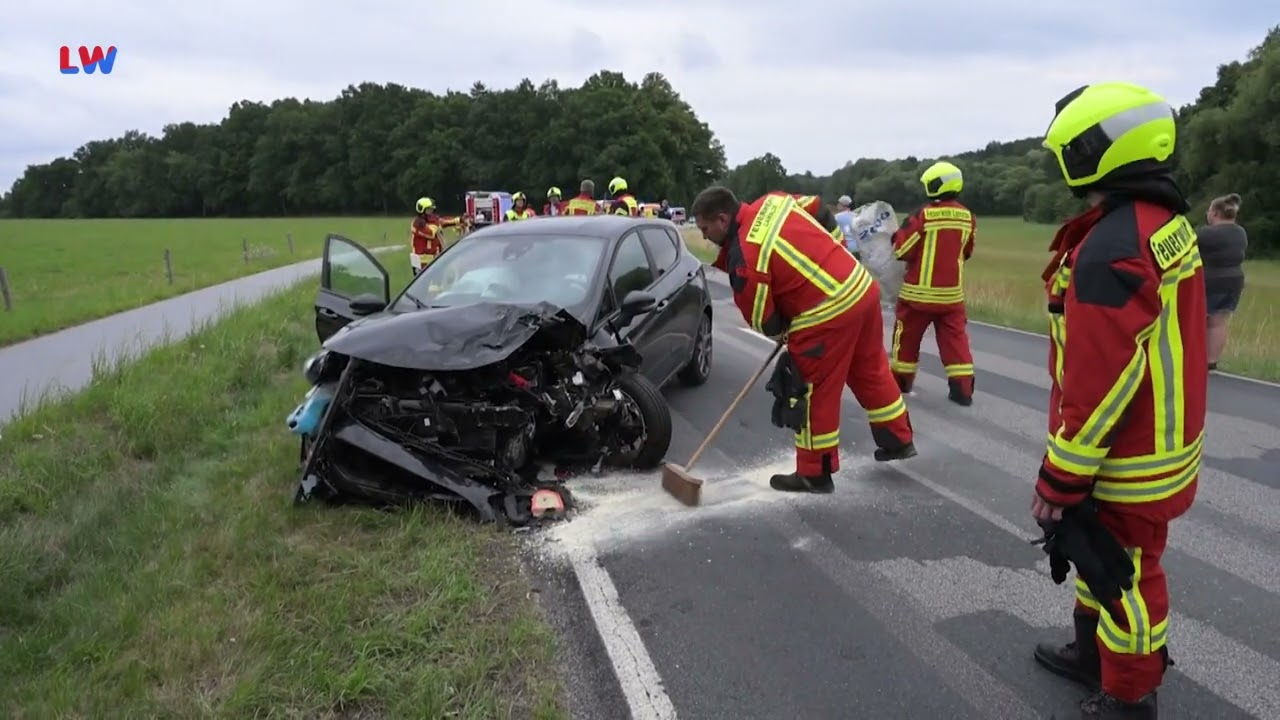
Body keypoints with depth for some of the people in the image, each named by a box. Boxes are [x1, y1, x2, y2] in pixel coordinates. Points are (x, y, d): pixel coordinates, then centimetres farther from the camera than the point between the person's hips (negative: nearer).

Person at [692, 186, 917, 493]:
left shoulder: (743, 257, -16)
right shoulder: (773, 201, 5)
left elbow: (762, 321, -7)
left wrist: (782, 331, 15)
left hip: (827, 315, -9)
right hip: (861, 286, 9)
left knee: (814, 393, 6)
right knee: (871, 370, 24)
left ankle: (814, 473, 19)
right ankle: (898, 439, 41)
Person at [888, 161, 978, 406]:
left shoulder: (922, 215, -15)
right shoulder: (968, 217, 1)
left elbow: (902, 251, -10)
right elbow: (966, 253, 14)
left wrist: (897, 236, 10)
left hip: (919, 291, -4)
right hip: (952, 292, 4)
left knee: (907, 336, 13)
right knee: (955, 338, 7)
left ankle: (900, 380, 24)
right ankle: (962, 388, 1)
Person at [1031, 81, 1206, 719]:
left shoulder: (1111, 246, -26)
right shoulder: (1168, 223, 6)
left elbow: (1099, 387, -27)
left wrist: (1058, 481, -18)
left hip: (1128, 462, -9)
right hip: (1159, 442, 9)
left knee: (1127, 575, 8)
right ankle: (1093, 654, 43)